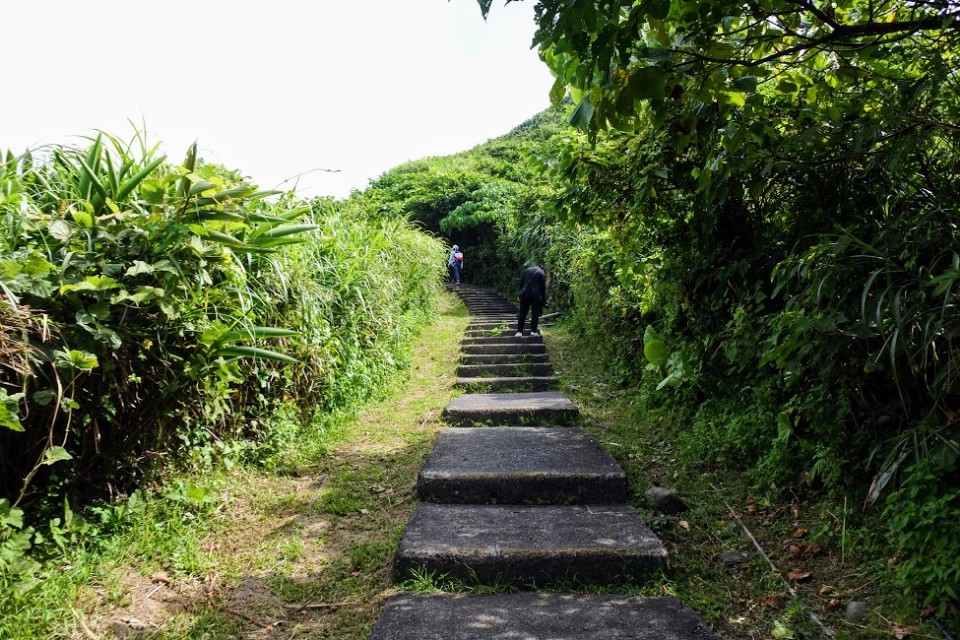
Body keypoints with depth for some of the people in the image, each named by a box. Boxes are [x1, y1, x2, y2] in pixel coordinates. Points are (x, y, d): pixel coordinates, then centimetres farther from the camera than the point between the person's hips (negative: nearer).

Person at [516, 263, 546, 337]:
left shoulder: (527, 270, 13)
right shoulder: (541, 273, 4)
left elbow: (521, 283, 11)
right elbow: (543, 287, 2)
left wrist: (521, 293, 15)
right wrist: (543, 301, 6)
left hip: (525, 294, 3)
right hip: (536, 295, -2)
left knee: (522, 313, 4)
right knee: (535, 313, 4)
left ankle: (519, 331, 1)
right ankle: (533, 331, 1)